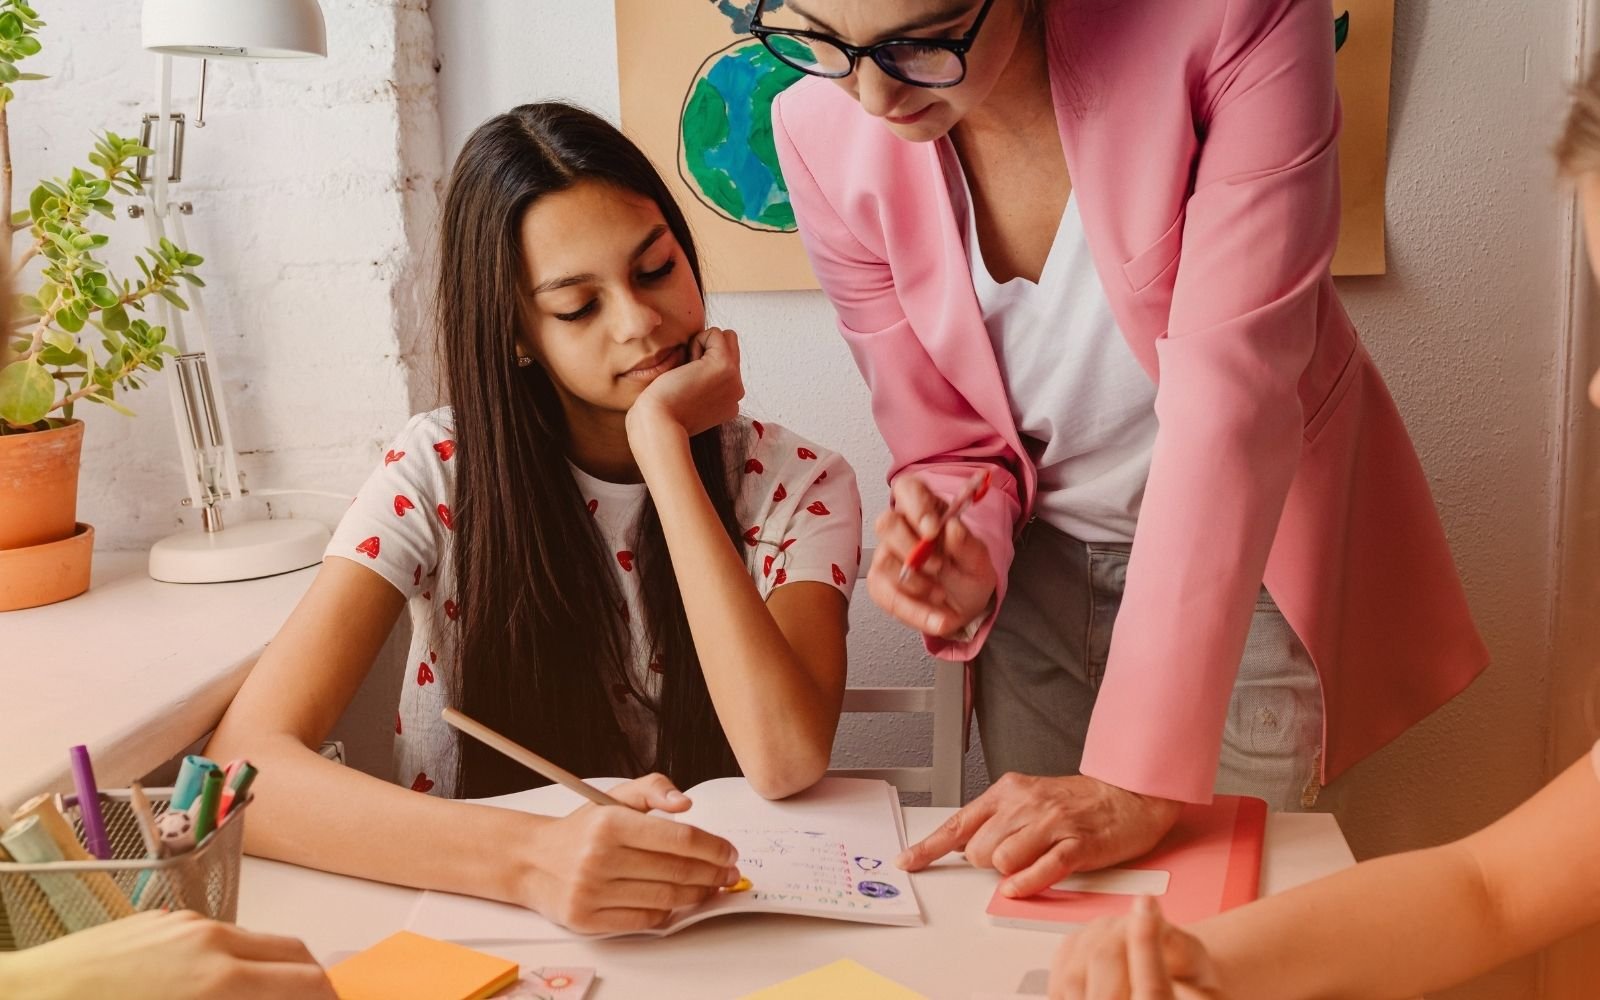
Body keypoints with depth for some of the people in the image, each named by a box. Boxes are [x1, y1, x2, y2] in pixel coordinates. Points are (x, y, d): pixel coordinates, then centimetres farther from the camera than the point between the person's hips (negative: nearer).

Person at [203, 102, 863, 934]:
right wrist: (527, 858, -34)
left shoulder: (796, 487, -5)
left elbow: (785, 762, -22)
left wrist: (662, 443, -19)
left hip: (712, 930, -1)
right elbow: (247, 761, -18)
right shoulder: (438, 476, -7)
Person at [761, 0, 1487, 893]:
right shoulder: (824, 135, -16)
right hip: (1040, 565, 3)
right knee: (1039, 893, 9)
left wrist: (1143, 777, -35)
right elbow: (952, 447, -7)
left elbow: (1229, 401, -32)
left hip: (1253, 559, -2)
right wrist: (962, 564, -30)